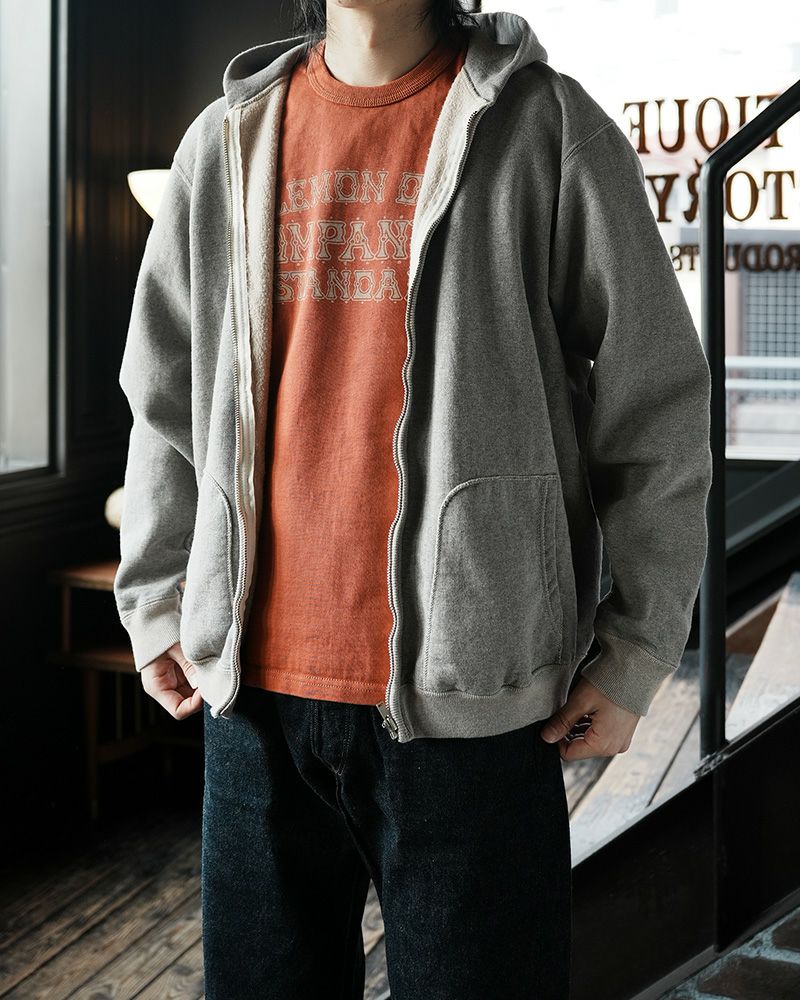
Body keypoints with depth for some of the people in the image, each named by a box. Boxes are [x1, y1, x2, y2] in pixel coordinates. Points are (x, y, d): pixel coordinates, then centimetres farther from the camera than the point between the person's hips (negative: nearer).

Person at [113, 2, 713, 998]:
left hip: (471, 692, -3)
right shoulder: (225, 141, 11)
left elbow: (658, 403, -2)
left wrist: (635, 652, -3)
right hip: (258, 686, 4)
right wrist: (154, 599, 12)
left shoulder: (547, 128, -2)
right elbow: (167, 394, 18)